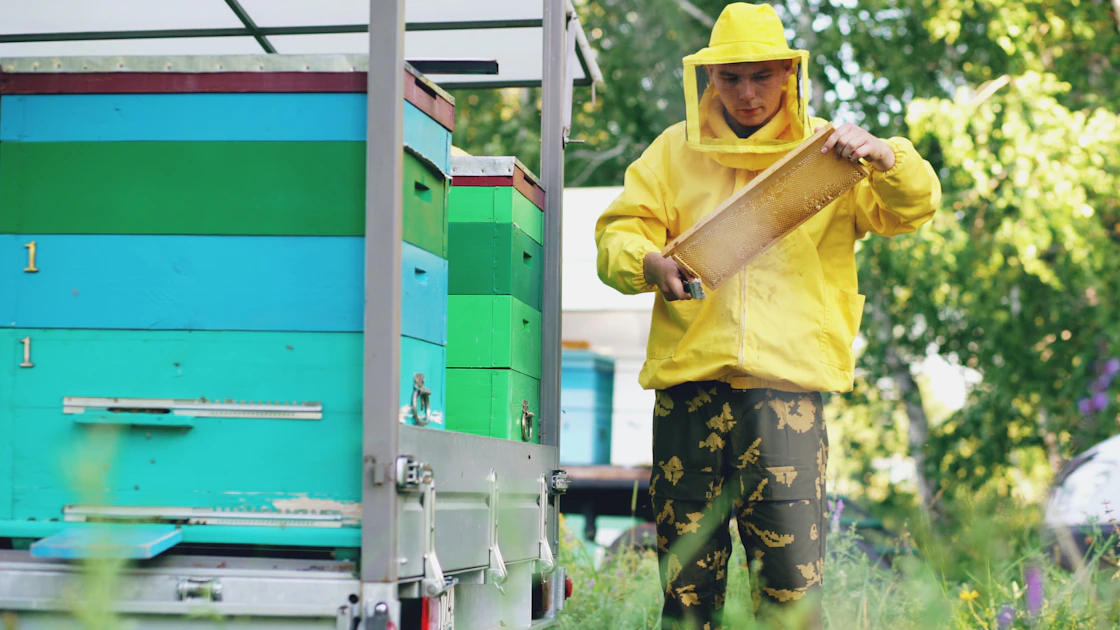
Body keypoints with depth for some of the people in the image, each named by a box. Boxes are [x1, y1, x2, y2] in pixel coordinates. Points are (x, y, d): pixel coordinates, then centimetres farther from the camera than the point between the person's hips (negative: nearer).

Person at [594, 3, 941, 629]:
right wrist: (648, 262, -14)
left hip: (789, 378, -2)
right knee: (687, 570, 3)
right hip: (690, 373, 2)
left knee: (793, 576, -9)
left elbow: (916, 207, 4)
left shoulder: (825, 153, 12)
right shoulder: (675, 151, 15)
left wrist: (883, 157, -17)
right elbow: (619, 231, 9)